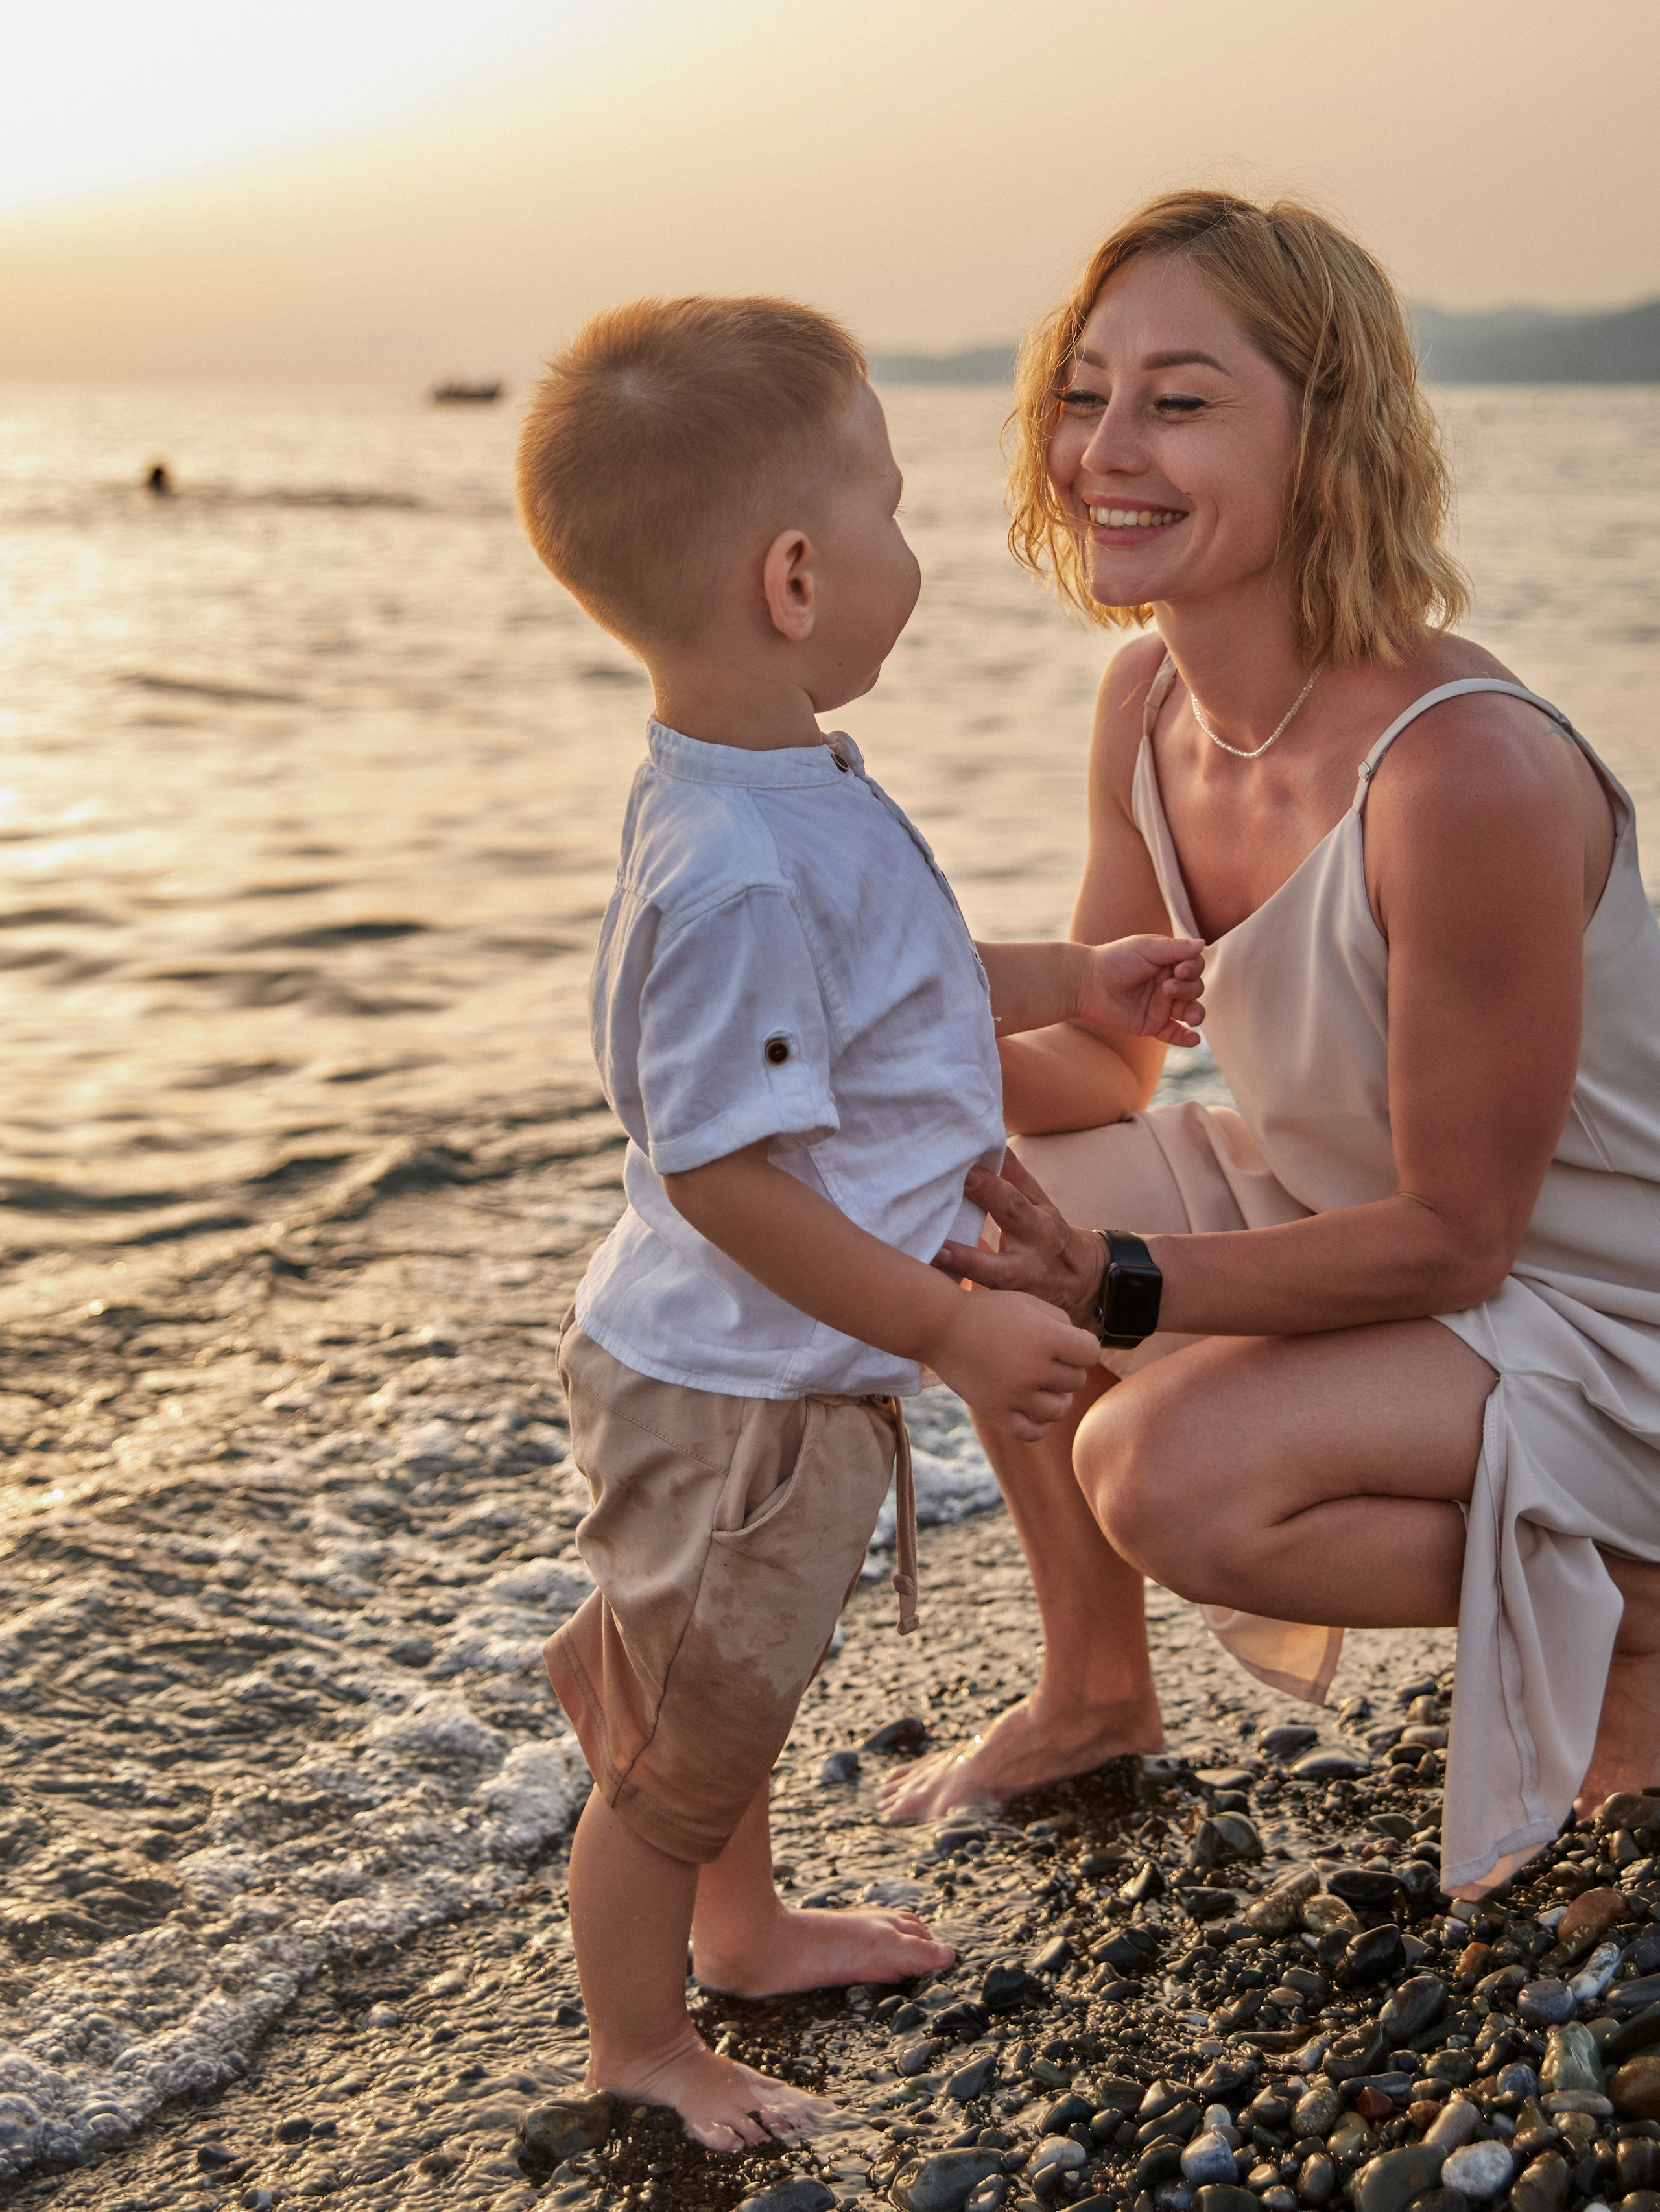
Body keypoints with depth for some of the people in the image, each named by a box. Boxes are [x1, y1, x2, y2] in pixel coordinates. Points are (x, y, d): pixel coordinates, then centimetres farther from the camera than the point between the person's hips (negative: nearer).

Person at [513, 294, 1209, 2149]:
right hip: (729, 1398, -10)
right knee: (682, 1754, 13)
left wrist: (1068, 986, 18)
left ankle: (745, 1930, 53)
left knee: (729, 1692, 31)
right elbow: (724, 1172, -31)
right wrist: (955, 1329, -26)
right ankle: (642, 2050, 35)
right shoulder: (740, 872, -32)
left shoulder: (779, 792, 1)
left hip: (774, 1375, 10)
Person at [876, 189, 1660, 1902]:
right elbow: (1107, 1064, 2)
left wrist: (1118, 1282, -35)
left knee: (1170, 1473, -28)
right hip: (1343, 1208, 8)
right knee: (967, 1205, -1)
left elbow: (1456, 1236, -25)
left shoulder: (1465, 776, -33)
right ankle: (1096, 1696, 18)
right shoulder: (1150, 698, -8)